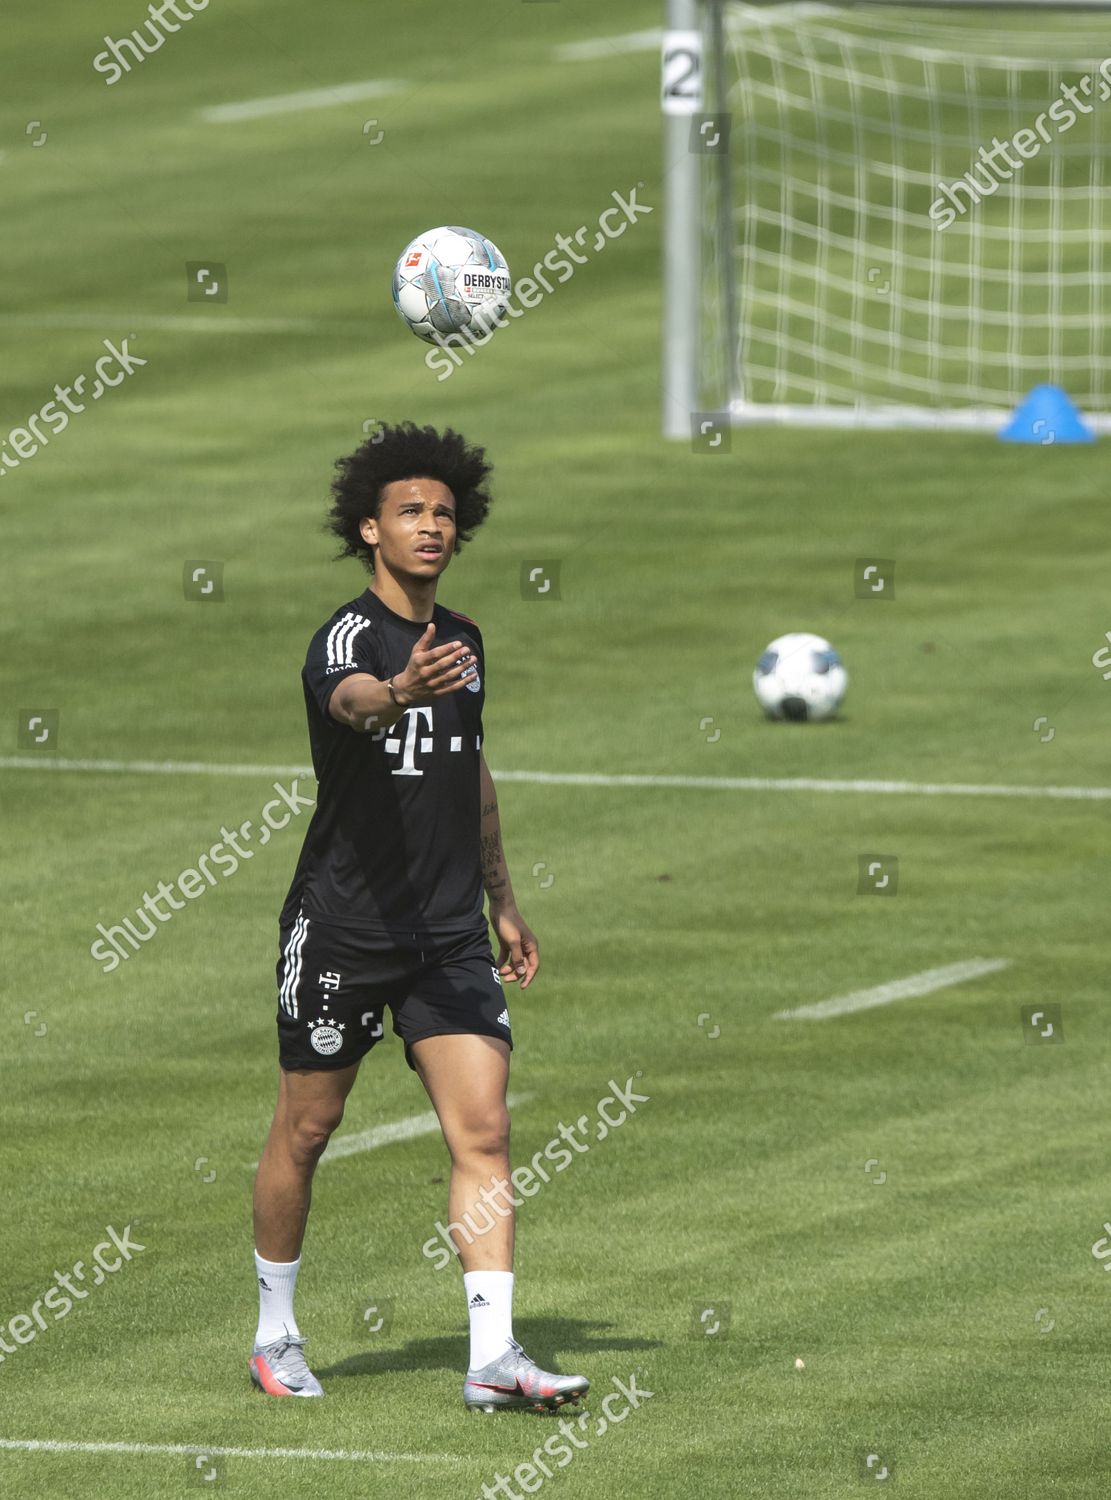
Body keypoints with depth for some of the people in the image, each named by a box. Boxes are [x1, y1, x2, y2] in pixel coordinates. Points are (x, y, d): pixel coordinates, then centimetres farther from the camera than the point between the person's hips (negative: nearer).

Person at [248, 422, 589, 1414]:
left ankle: (494, 1358, -12)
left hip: (450, 930, 5)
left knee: (484, 1133, -8)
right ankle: (276, 1336, 26)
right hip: (343, 924, -5)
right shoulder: (348, 636, -13)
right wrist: (400, 691, -62)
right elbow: (351, 699, -39)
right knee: (305, 1133, 8)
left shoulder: (462, 642, 10)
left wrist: (502, 902, 26)